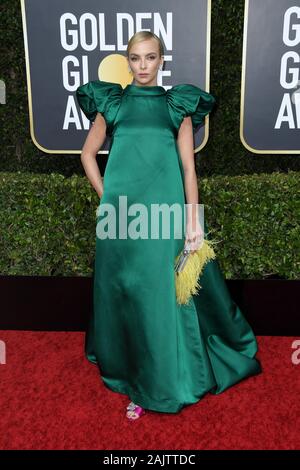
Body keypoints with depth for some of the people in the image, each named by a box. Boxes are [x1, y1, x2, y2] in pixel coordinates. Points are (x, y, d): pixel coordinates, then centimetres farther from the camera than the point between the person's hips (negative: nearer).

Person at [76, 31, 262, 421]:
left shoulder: (178, 105, 8)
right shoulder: (112, 103, 10)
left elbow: (188, 166, 2)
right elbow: (88, 154, 16)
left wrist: (193, 218, -7)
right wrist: (107, 196, 4)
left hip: (166, 212, -1)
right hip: (123, 214, 1)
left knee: (167, 294, 1)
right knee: (128, 295, 8)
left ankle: (168, 378, 21)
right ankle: (137, 381, 27)